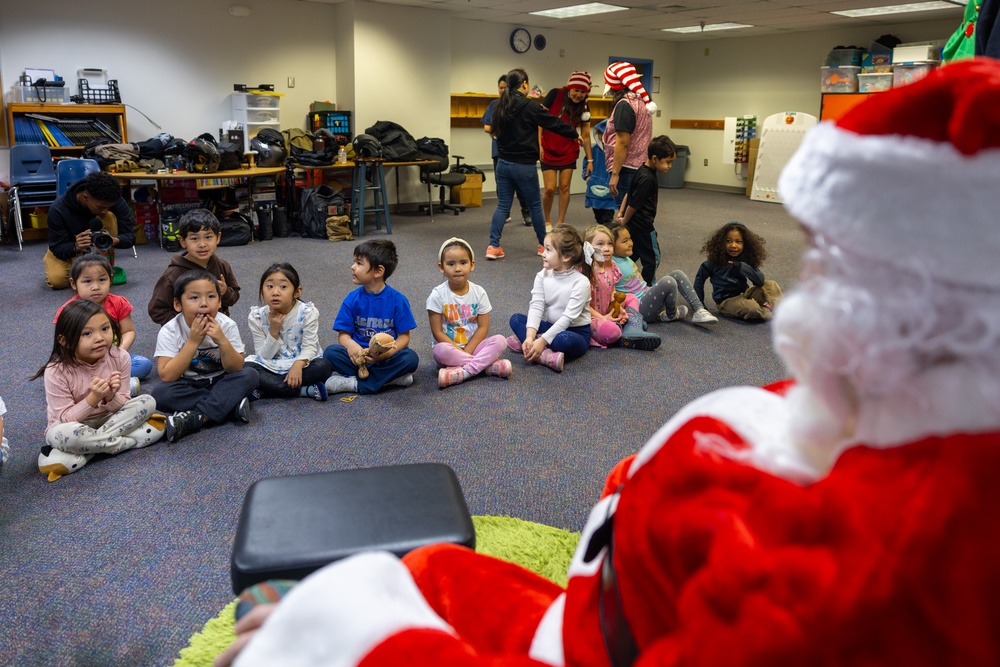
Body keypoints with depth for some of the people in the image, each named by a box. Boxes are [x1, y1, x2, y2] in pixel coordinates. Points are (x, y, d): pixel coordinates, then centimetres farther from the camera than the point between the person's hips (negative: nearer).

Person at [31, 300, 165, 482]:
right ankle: (125, 442, -20)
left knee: (147, 402, -20)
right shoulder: (56, 371, -22)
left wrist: (111, 396, -31)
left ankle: (89, 448, -21)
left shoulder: (120, 357, -14)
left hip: (109, 418, 4)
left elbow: (122, 407, -7)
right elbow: (65, 418, -19)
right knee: (61, 434, -39)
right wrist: (93, 398, -34)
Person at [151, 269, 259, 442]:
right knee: (160, 392, -30)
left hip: (219, 383, 1)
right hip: (188, 386, -1)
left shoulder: (227, 326, -14)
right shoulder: (169, 331, -16)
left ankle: (196, 418, -30)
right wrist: (193, 342, -30)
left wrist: (222, 341, -30)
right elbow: (167, 376, -24)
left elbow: (236, 370, -14)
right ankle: (231, 404, -26)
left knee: (250, 375, -26)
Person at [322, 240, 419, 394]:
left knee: (411, 358, -30)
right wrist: (351, 345, -26)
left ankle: (357, 383, -24)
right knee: (330, 353, -23)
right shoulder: (352, 299, -1)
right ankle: (391, 377, -25)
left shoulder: (397, 299, -7)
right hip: (360, 354, 2)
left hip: (387, 357, -1)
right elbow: (343, 334, -1)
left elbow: (404, 336, -6)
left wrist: (388, 352, -27)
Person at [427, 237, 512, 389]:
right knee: (440, 350, -36)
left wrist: (467, 351, -16)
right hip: (450, 347, -2)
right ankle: (491, 365, -28)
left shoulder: (479, 292, -3)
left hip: (473, 346, 3)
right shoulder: (437, 295, -10)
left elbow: (483, 327, -4)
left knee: (500, 341, -22)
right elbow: (437, 332, -11)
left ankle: (463, 371, -32)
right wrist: (459, 350, -18)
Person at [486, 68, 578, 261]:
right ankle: (543, 245, 21)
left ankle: (493, 246, -1)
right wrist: (575, 134, 8)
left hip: (503, 163, 6)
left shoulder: (501, 106, 5)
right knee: (535, 205, 9)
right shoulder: (530, 107, -14)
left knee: (502, 205, 8)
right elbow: (554, 123, -6)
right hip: (524, 165, -6)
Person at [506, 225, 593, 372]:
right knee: (516, 319, -14)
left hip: (576, 332, -6)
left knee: (564, 339, -40)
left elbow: (568, 317, -24)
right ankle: (548, 356, -31)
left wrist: (542, 341, -29)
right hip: (551, 326, 6)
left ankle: (523, 342, -20)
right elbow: (536, 307, -12)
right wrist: (530, 337, -27)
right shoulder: (543, 276, -3)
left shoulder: (581, 282, -19)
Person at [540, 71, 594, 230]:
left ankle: (561, 223, 14)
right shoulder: (555, 95, -11)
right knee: (550, 188, -6)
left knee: (564, 187, 2)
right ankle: (547, 221, 16)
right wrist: (538, 144, -14)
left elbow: (586, 135, 0)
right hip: (549, 151, -3)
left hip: (569, 153, 3)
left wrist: (590, 160, -2)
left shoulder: (584, 108, -3)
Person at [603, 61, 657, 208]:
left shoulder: (625, 105, -12)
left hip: (627, 169, -9)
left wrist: (615, 174, -18)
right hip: (640, 167, 9)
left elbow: (622, 143, -18)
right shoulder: (642, 102, 15)